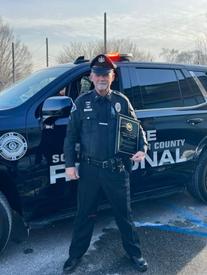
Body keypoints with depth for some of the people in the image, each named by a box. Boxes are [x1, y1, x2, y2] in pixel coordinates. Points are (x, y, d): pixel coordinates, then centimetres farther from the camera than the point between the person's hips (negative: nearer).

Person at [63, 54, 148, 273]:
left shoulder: (121, 101, 3)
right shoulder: (82, 102, 2)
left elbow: (136, 128, 9)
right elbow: (71, 135, 3)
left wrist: (142, 148, -9)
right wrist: (69, 164, -2)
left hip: (117, 169, 0)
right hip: (89, 169, 0)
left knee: (124, 214, 13)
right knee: (85, 214, 13)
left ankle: (134, 253, 33)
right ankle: (75, 255, 32)